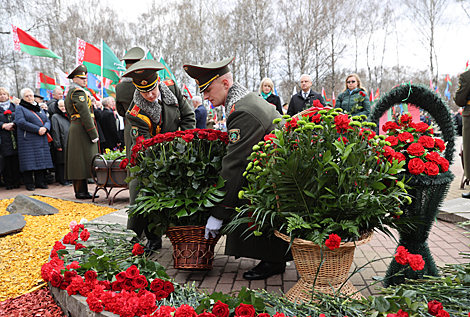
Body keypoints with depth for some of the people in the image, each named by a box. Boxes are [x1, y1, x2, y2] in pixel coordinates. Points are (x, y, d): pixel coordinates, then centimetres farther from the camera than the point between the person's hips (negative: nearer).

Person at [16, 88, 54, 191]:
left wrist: (45, 128, -11)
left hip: (42, 139, 5)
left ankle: (40, 181, 9)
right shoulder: (20, 108, 3)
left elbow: (47, 121, 12)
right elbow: (21, 123, -12)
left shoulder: (39, 108, 19)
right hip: (28, 140, -5)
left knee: (42, 160, 3)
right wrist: (37, 129, -18)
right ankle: (29, 183, 3)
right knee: (29, 162, -5)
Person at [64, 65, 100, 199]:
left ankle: (79, 190, 16)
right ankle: (81, 191, -5)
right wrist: (94, 134, -19)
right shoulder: (78, 92, -11)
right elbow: (85, 114, -18)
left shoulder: (70, 93, 21)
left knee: (77, 162, 10)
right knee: (83, 160, -8)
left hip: (74, 128, 10)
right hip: (82, 130, -10)